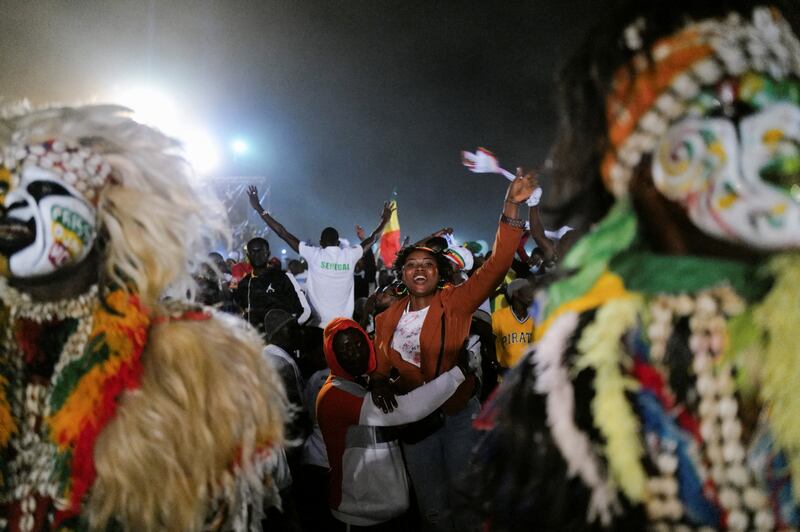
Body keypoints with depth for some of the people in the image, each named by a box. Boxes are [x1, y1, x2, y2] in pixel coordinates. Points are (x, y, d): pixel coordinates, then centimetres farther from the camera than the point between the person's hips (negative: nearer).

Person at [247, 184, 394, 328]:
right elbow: (370, 239, 20)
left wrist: (258, 208, 2)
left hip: (323, 325, -2)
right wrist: (384, 220, 37)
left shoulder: (314, 255, -6)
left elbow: (283, 233, -4)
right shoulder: (350, 255, 1)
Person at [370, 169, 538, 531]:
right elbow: (380, 362, 8)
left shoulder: (456, 303, -10)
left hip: (459, 414, -3)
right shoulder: (389, 318, 1)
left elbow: (496, 266, -20)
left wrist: (511, 207, -30)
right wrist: (379, 384, -16)